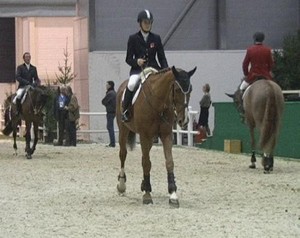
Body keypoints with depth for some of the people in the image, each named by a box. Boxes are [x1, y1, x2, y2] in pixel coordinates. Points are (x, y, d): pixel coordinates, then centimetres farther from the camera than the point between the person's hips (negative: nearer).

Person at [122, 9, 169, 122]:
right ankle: (125, 111, -17)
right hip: (137, 69, -2)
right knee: (131, 84, -33)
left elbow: (162, 58, 10)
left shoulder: (156, 38, 10)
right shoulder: (133, 39, 5)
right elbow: (128, 59, 6)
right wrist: (136, 62, -17)